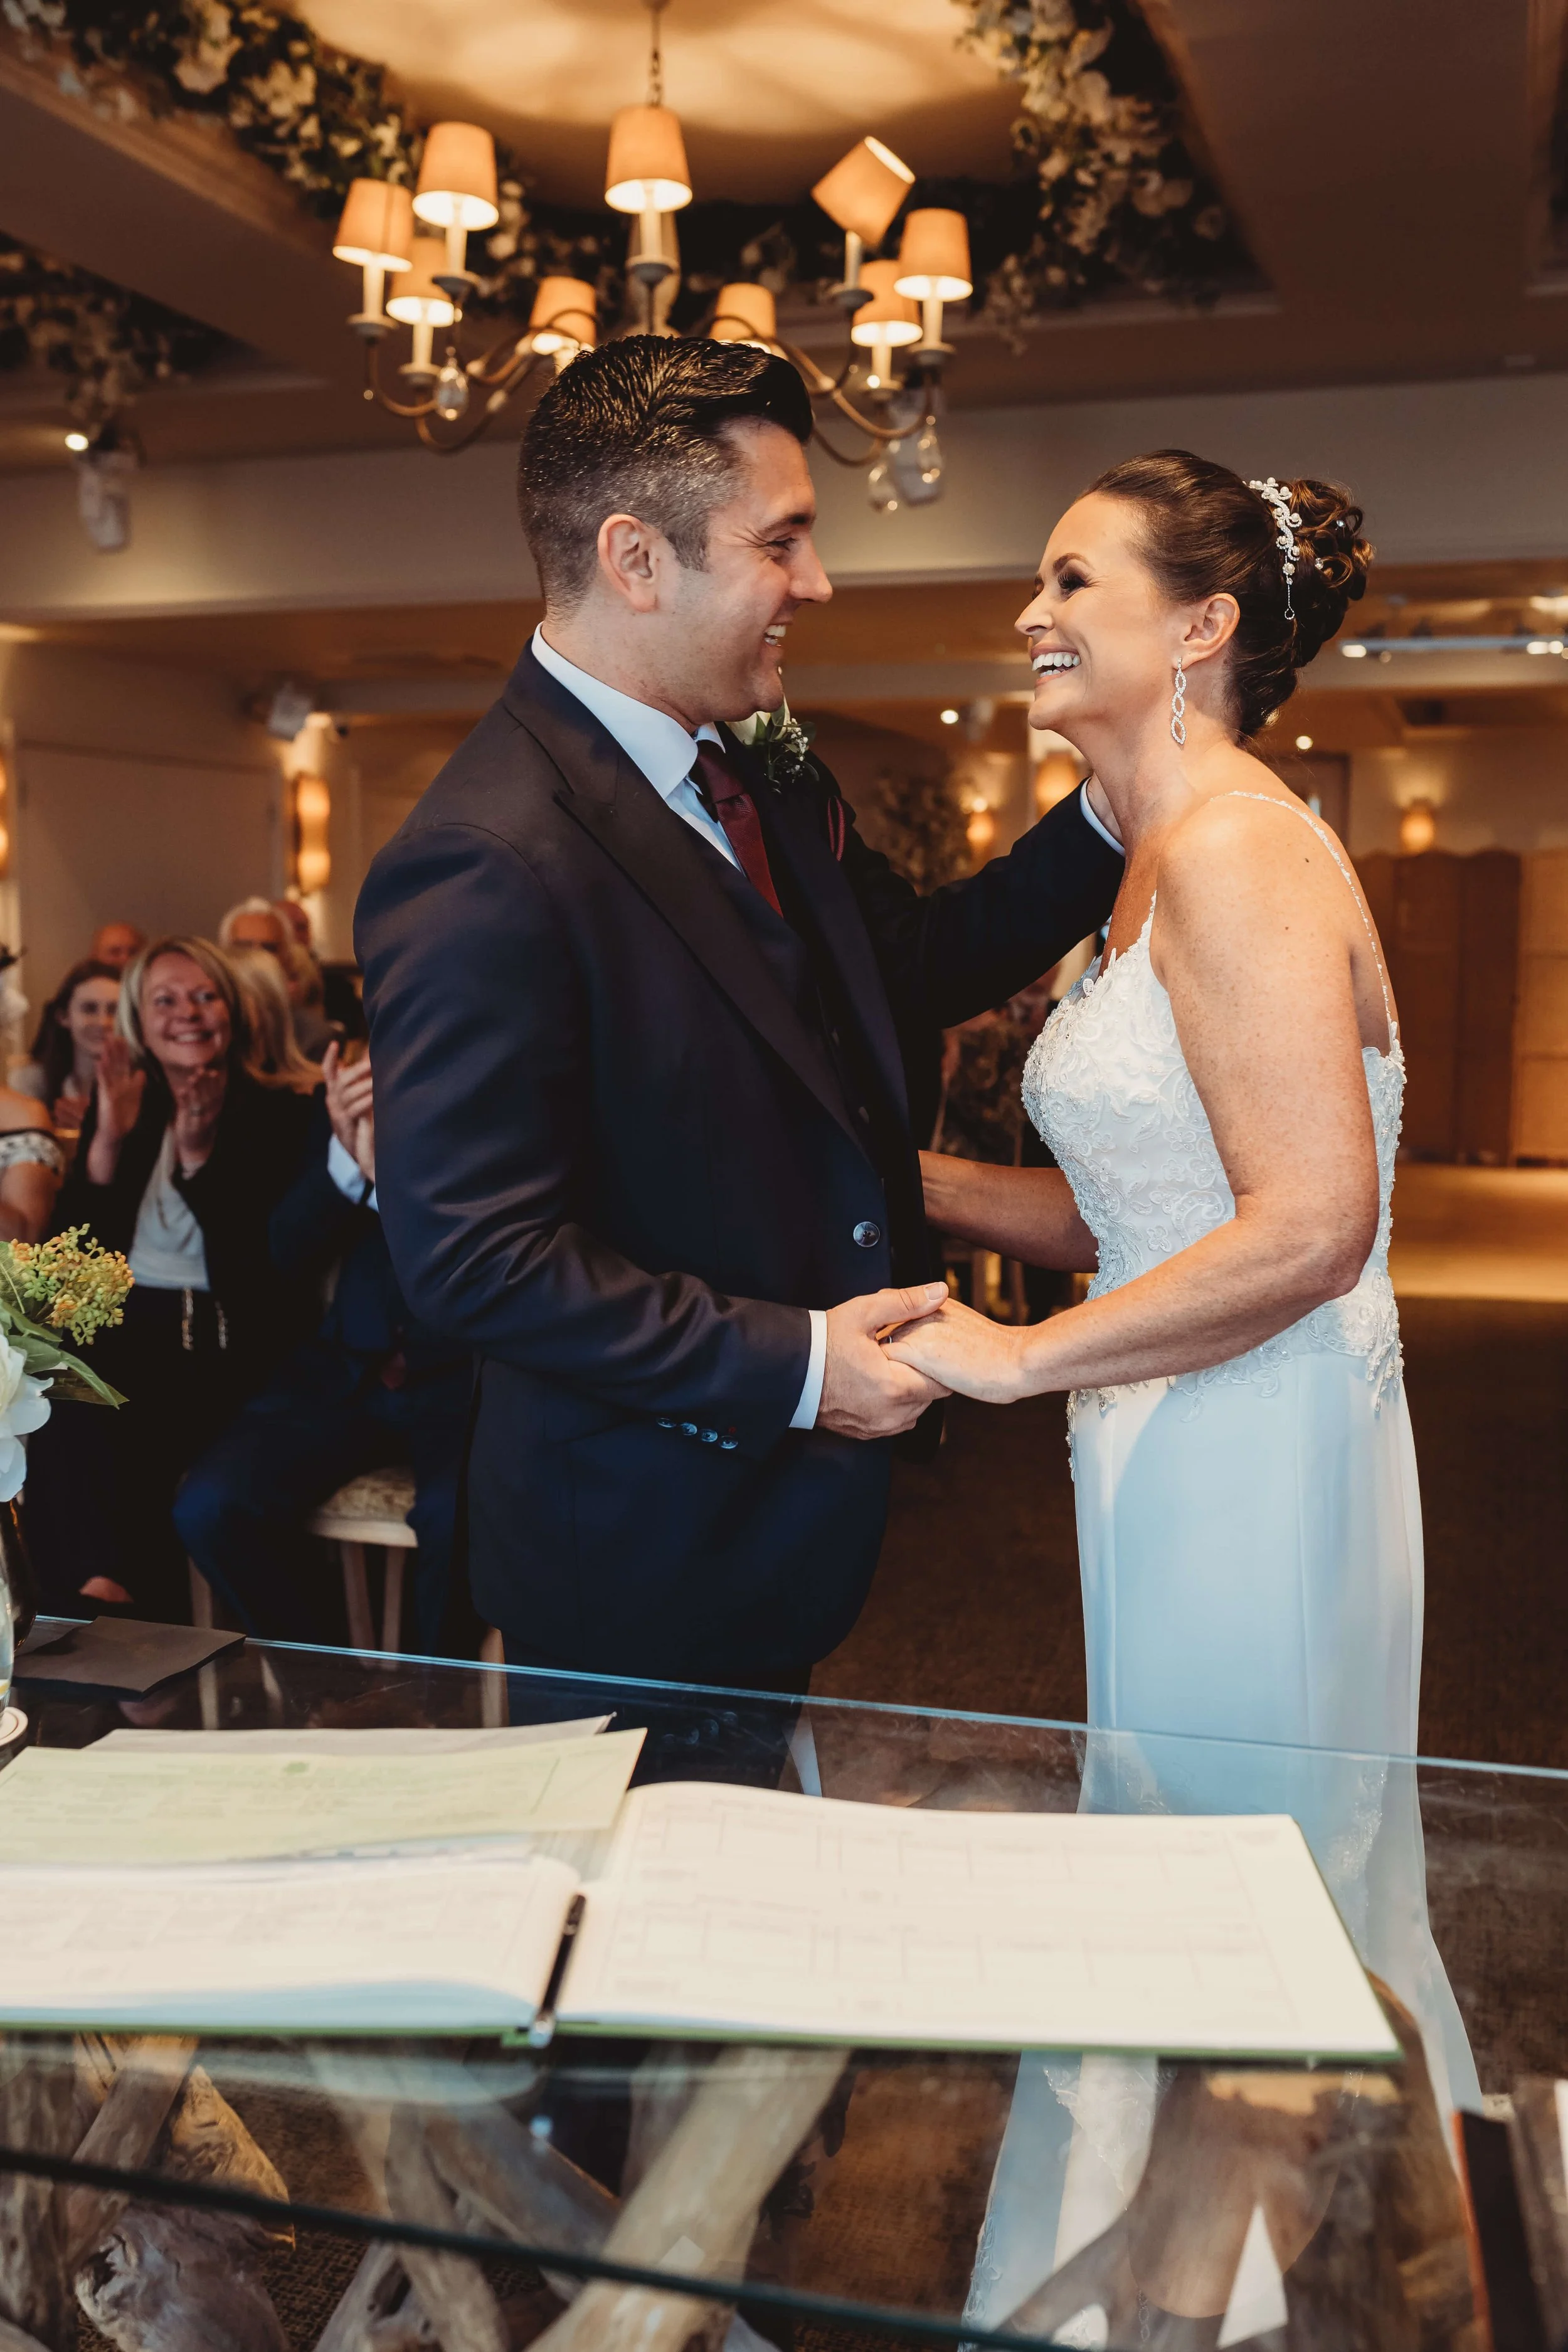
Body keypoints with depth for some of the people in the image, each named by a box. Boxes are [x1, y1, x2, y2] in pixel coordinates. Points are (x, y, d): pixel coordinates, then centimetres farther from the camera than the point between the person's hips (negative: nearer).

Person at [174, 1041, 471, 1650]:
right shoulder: (352, 1090, 8)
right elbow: (292, 1253, 4)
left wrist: (386, 1172, -25)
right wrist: (345, 1155, -14)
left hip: (464, 1372, -4)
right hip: (353, 1369, 4)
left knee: (457, 1520, -34)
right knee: (208, 1508, -17)